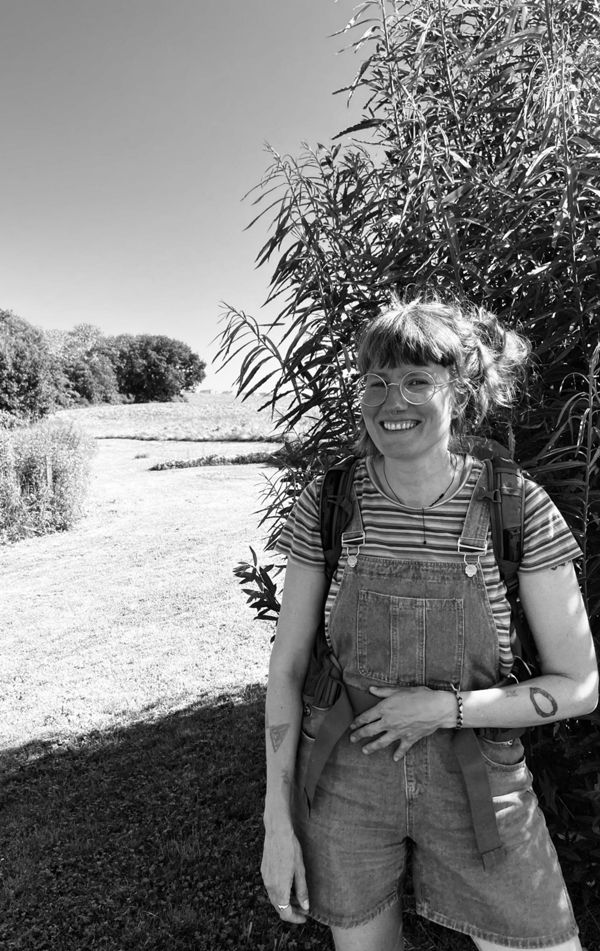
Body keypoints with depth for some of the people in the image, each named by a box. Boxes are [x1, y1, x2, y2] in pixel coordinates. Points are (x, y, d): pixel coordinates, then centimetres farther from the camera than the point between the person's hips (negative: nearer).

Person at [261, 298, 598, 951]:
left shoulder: (520, 508, -14)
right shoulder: (327, 505, -12)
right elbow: (287, 664, -6)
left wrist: (448, 708, -20)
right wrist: (278, 820, -4)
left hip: (477, 786, 0)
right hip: (346, 780, 1)